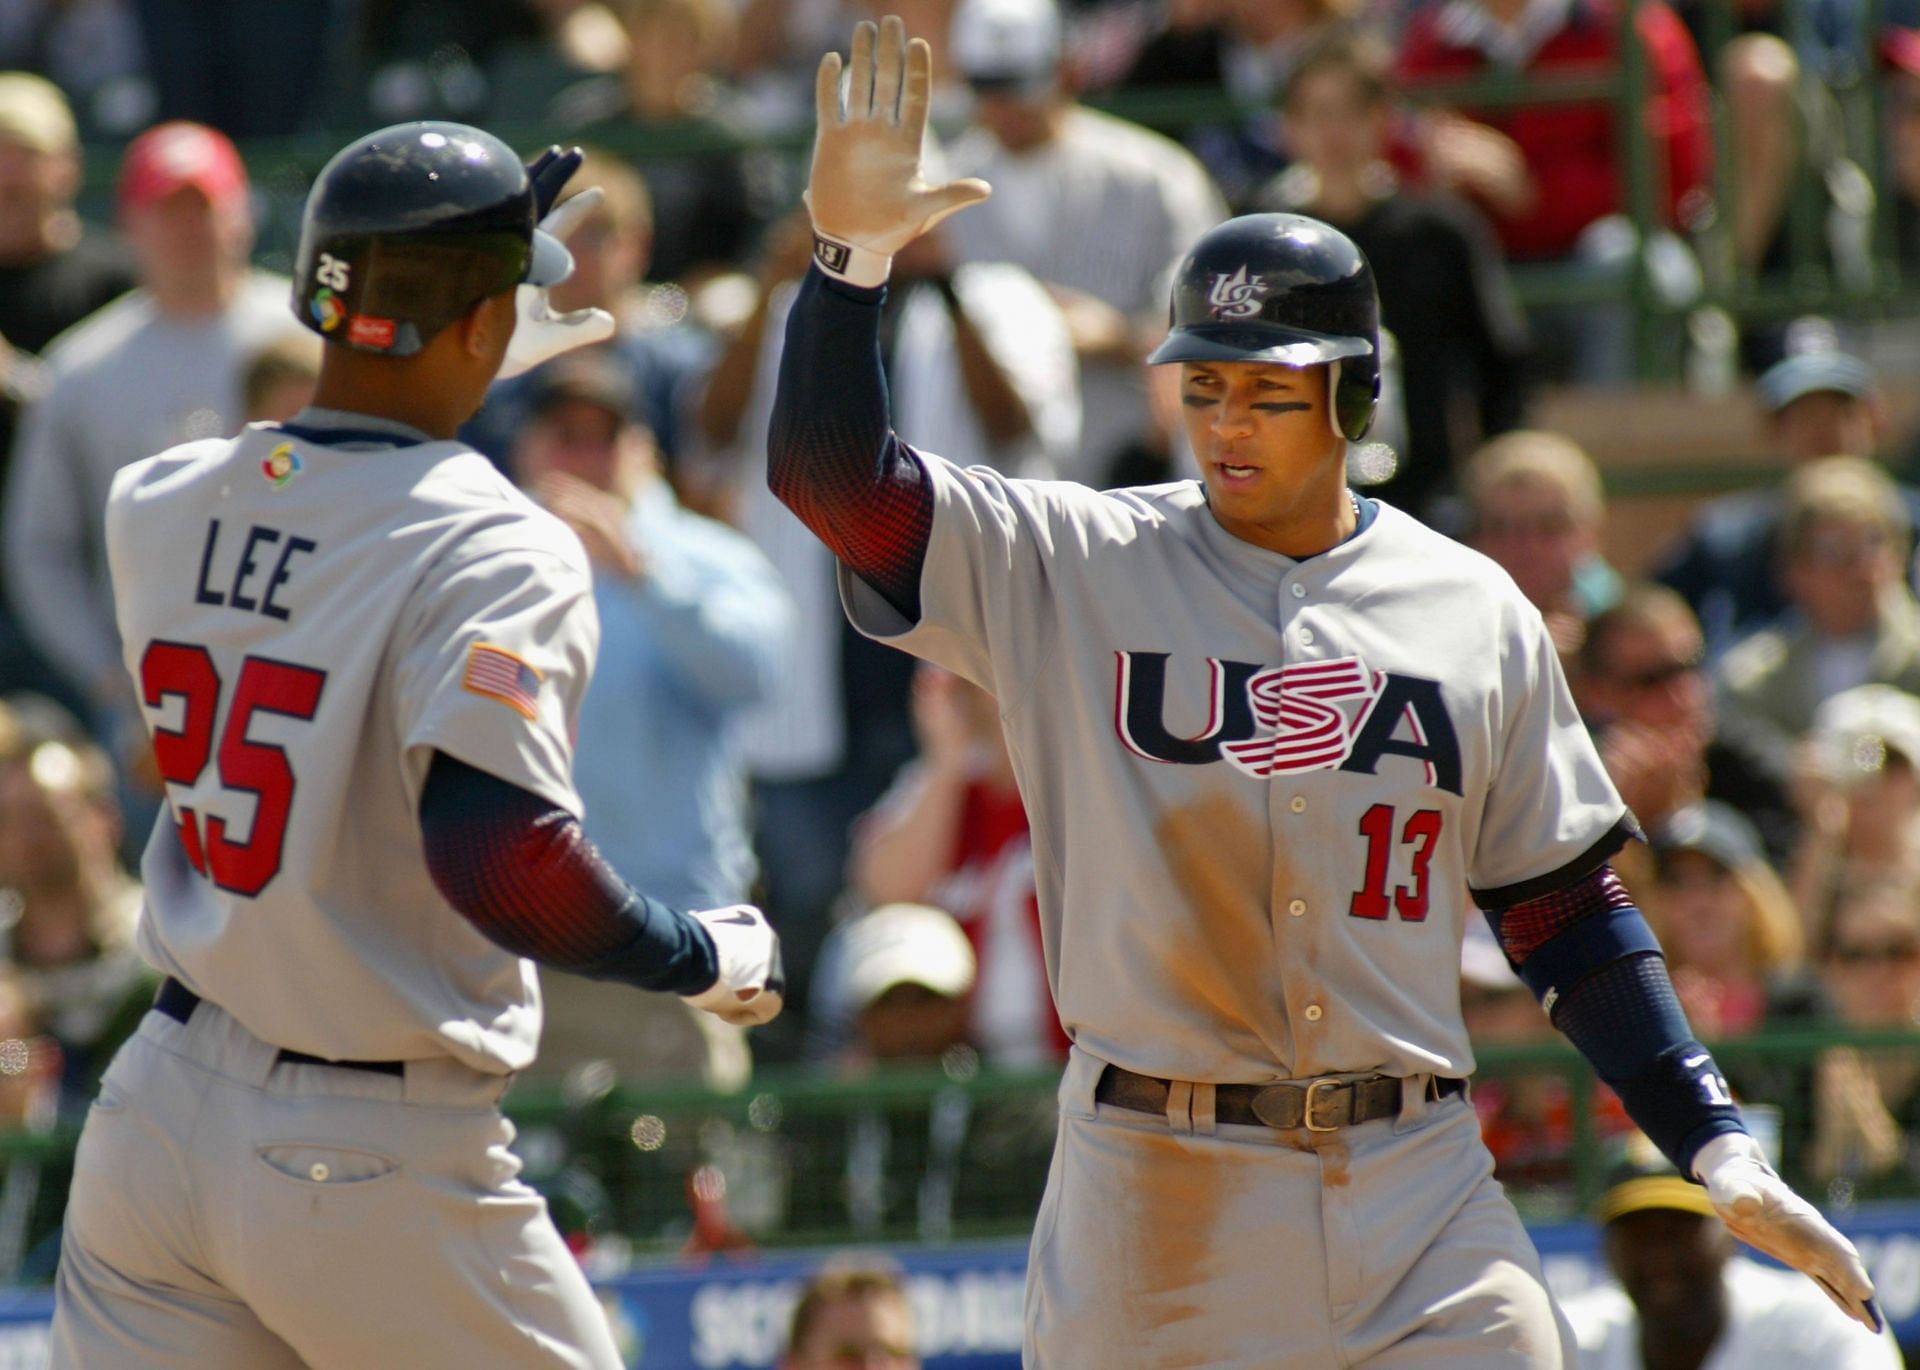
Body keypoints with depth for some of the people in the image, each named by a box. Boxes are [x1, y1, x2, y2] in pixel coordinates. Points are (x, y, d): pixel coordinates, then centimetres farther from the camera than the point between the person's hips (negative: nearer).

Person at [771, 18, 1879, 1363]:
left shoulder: (1474, 610, 9)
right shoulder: (1074, 569, 4)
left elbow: (1567, 909, 12)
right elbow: (831, 474, -6)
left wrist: (1721, 1150, 4)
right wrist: (853, 252, -21)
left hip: (1418, 1195, 1)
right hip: (1151, 1198, -1)